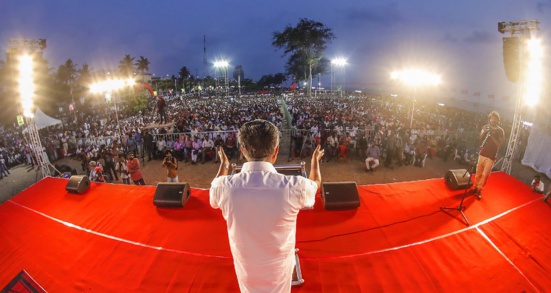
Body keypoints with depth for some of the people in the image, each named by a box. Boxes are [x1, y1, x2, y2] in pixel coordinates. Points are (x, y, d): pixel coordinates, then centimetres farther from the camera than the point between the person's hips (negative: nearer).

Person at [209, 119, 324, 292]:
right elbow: (315, 183, 0)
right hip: (279, 271, -1)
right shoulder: (295, 186, -27)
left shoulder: (225, 187, -23)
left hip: (246, 271, 1)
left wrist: (224, 164, 23)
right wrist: (315, 160, 20)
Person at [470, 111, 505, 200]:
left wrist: (492, 136, -22)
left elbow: (499, 144, -11)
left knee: (485, 175, -2)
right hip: (482, 153, 3)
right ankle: (475, 187, 23)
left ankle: (479, 190, 10)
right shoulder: (486, 127, 4)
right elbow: (480, 138, -4)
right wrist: (484, 132, -23)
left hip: (491, 156, -3)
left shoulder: (500, 131, -4)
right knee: (478, 172, 9)